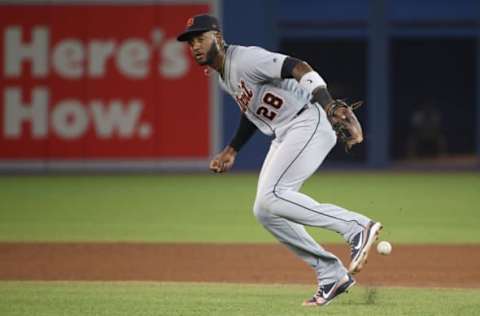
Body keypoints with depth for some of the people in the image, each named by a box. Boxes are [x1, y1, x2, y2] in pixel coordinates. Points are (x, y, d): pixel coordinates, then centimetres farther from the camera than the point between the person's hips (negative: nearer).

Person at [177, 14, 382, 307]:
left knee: (272, 196, -23)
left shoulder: (245, 58, -16)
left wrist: (331, 107, -42)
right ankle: (331, 275, 8)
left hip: (310, 123, -10)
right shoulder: (224, 77, 15)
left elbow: (300, 69, -28)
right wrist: (232, 151, 26)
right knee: (264, 212, 5)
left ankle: (358, 227, -19)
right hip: (285, 137, 10)